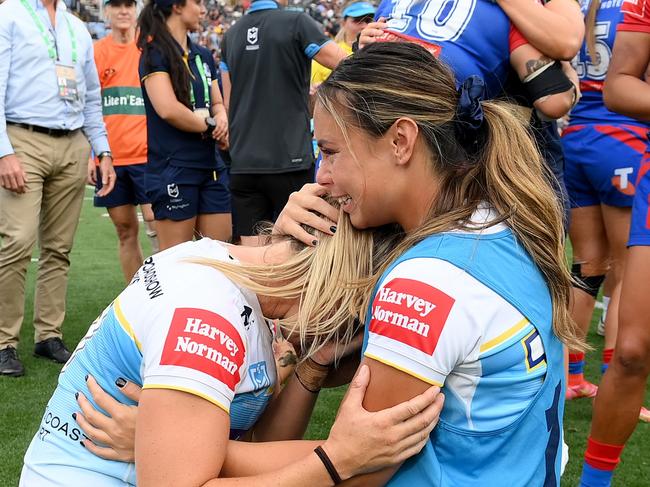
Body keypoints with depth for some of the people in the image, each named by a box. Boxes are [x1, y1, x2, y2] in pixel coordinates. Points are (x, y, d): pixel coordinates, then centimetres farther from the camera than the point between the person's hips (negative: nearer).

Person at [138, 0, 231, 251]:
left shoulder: (203, 56, 16)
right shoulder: (155, 54, -7)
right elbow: (168, 109, -19)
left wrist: (221, 118, -4)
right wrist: (210, 126, -6)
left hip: (211, 167, 7)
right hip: (172, 168, -7)